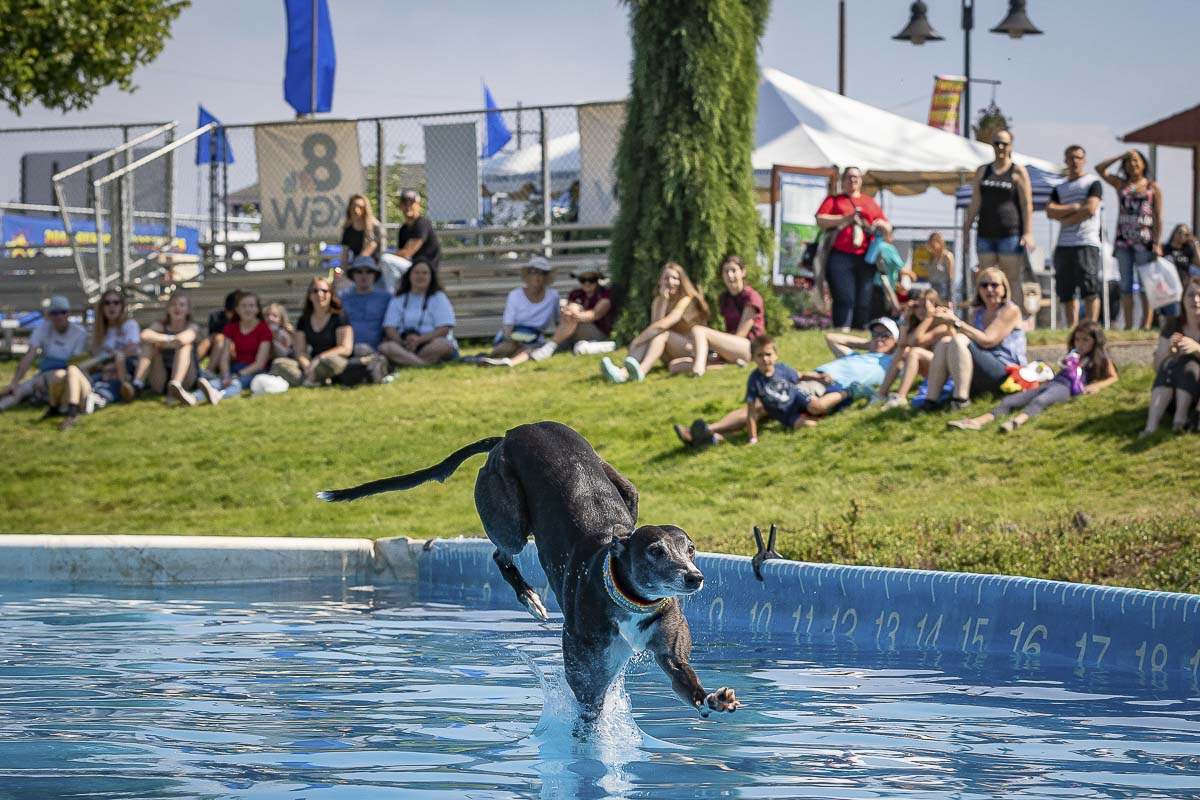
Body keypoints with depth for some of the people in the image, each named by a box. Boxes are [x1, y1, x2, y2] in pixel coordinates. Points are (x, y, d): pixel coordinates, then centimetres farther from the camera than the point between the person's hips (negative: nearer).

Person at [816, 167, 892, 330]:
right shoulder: (834, 200, 16)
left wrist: (882, 225, -2)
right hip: (840, 257, -3)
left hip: (865, 258, 3)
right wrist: (845, 218, -7)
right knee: (845, 298, -13)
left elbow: (887, 225, 22)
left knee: (864, 301, -2)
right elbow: (820, 220, 1)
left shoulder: (870, 202, 24)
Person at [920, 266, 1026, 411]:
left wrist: (956, 322, -17)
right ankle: (931, 401, -19)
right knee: (943, 343, -11)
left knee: (959, 340, -26)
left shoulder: (1010, 310, -3)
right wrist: (950, 324, -4)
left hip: (1005, 373, -7)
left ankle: (961, 400, -32)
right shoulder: (978, 313, 20)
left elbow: (987, 340, -16)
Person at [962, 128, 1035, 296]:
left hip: (1010, 232, -4)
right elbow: (975, 203, 16)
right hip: (986, 233, 5)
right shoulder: (982, 171, 14)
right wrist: (966, 228, 9)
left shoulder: (1018, 172, 1)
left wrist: (1028, 233, -12)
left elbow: (1027, 204, -4)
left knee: (1012, 279, -7)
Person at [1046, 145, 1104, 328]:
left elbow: (1090, 209, -8)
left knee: (1090, 288, -12)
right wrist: (1074, 208, -8)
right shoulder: (1059, 189, 20)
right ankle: (1072, 328, 9)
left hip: (1087, 243, -5)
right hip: (1064, 244, 5)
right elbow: (1050, 211, 4)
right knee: (1066, 290, 4)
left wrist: (1065, 218, 0)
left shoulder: (1093, 183, 7)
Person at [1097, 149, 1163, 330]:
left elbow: (1158, 218, 1)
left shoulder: (1153, 187, 6)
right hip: (1123, 240, 3)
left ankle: (1146, 323, -6)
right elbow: (1100, 168, 10)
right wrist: (1121, 157, 9)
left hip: (1144, 241, -3)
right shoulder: (1121, 184, 14)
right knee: (1125, 284, 1)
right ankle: (1128, 325, 1)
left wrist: (1157, 243, -7)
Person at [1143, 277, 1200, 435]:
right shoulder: (1173, 326, 4)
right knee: (1169, 364, -27)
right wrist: (1168, 349, -21)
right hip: (1174, 396, 2)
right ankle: (1151, 426, -48)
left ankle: (1180, 419, -47)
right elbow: (1158, 368, 0)